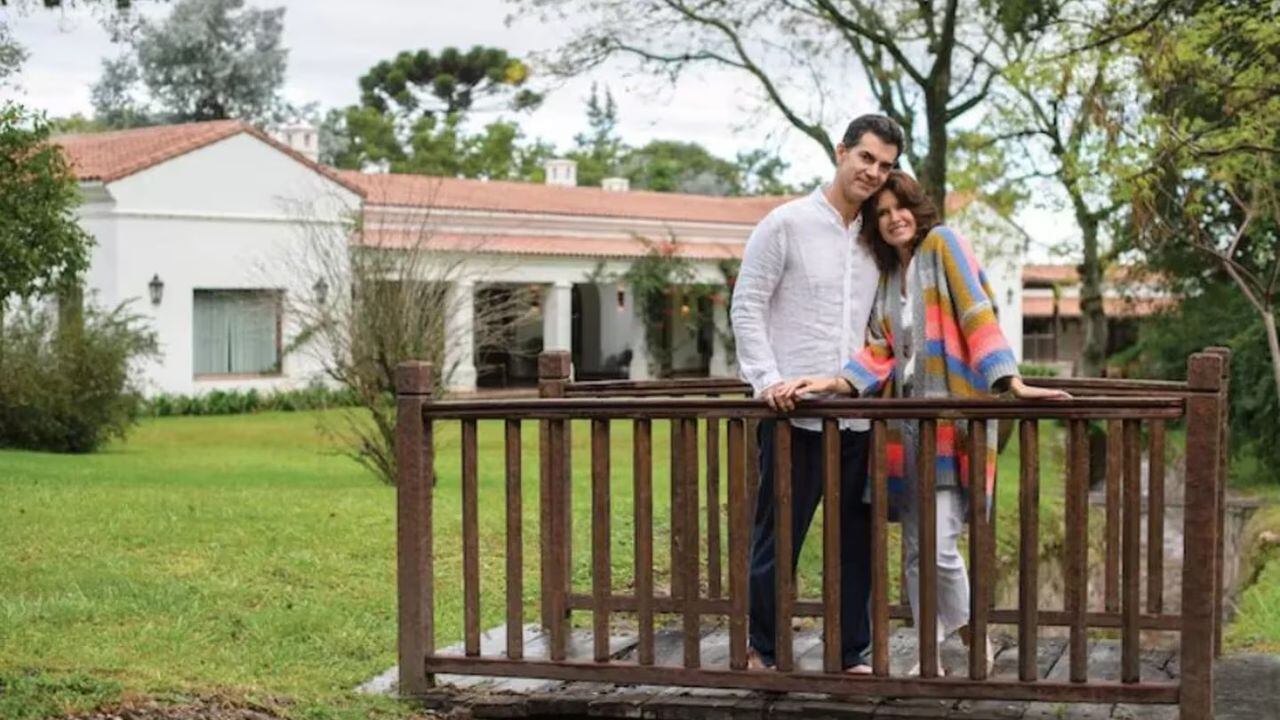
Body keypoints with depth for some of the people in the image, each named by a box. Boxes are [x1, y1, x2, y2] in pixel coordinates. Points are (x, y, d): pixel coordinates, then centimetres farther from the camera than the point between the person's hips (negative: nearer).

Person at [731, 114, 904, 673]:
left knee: (856, 542, 9)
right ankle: (764, 651, 16)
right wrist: (766, 379, -15)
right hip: (794, 416, -5)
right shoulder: (786, 224, -3)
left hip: (856, 417, 5)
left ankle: (852, 655, 19)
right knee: (778, 539, 2)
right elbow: (747, 307, -5)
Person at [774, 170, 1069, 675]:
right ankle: (930, 657, 17)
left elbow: (976, 315, -11)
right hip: (906, 419, 7)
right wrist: (832, 383, -9)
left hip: (951, 416, -6)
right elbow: (879, 353, 8)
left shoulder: (943, 244, 0)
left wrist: (1012, 382, -22)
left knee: (940, 547, -13)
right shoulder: (886, 275, 17)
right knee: (916, 549, 8)